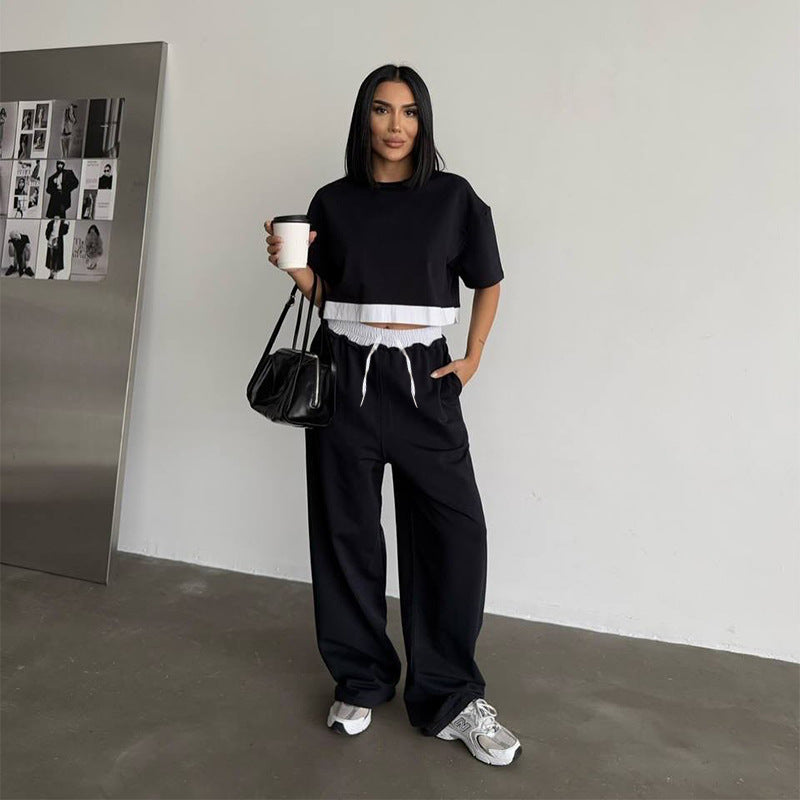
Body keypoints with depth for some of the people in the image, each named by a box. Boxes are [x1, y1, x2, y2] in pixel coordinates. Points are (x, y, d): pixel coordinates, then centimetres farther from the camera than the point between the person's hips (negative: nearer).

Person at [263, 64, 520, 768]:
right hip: (345, 374, 1)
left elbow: (488, 283, 12)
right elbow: (324, 296, 13)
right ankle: (360, 682, 24)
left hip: (423, 379, -1)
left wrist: (473, 360, 5)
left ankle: (450, 697, 12)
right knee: (347, 530, 5)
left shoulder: (453, 197, 4)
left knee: (456, 529, -6)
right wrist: (291, 264, -5)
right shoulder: (333, 202, 8)